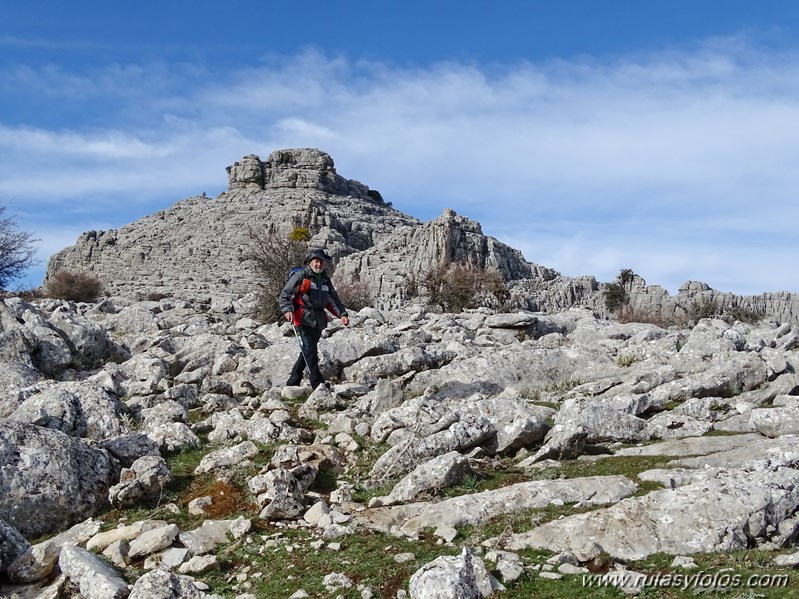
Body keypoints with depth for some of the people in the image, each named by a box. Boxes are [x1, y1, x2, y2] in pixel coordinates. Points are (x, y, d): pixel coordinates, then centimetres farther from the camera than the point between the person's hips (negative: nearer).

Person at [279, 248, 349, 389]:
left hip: (318, 321, 7)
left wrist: (342, 314, 7)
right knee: (310, 350, -15)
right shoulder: (300, 276, -3)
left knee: (307, 352, 11)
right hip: (303, 319, -7)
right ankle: (317, 383, -18)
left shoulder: (325, 280, 18)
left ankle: (293, 382, 22)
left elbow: (334, 300, 23)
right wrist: (287, 310, -24)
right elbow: (284, 295, -7)